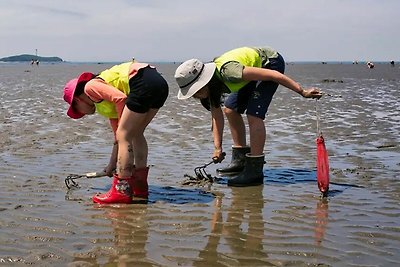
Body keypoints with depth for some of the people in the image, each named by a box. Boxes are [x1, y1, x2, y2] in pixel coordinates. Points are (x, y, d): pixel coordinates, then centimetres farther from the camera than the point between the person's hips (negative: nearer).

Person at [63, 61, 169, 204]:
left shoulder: (90, 87, 7)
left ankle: (121, 191, -2)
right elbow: (118, 138, 34)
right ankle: (140, 186, 26)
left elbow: (120, 98, -10)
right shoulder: (106, 105, 30)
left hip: (144, 83, -10)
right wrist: (112, 165, 43)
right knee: (136, 134, 21)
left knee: (124, 136, -3)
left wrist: (123, 122, 5)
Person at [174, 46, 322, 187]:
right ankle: (240, 160, 19)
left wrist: (302, 92, -28)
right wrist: (218, 148, -1)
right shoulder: (211, 83, -9)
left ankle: (255, 171, -16)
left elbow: (272, 74, -33)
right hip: (256, 67, 9)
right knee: (230, 110, 9)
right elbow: (216, 117, 3)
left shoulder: (226, 71, -36)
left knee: (254, 115, -20)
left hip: (271, 64, -9)